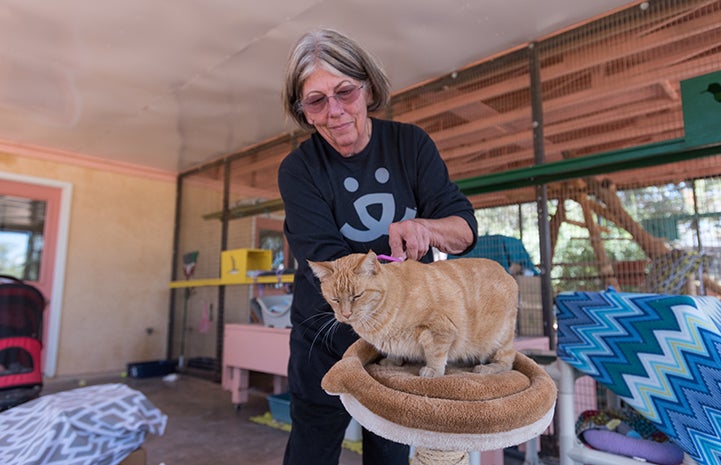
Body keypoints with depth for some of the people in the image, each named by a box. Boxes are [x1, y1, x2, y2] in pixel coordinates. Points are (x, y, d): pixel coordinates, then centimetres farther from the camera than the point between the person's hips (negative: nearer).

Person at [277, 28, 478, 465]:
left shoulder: (410, 143, -7)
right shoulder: (298, 170, -12)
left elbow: (466, 226, -11)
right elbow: (324, 257, -23)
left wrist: (422, 228, -34)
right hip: (330, 331, -1)